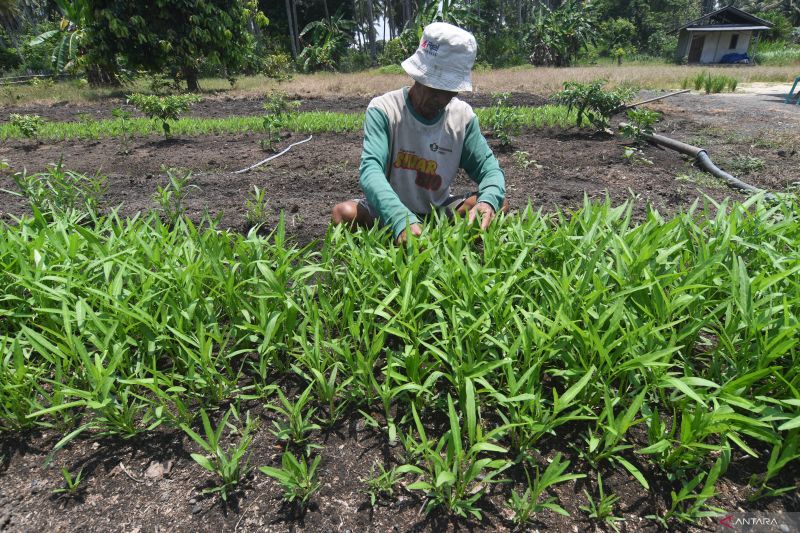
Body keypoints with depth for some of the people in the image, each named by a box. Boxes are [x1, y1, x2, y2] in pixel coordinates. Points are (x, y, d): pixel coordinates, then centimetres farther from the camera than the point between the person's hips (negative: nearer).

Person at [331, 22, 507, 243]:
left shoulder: (463, 116, -6)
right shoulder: (383, 109, -17)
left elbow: (489, 168, -8)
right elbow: (370, 169, -32)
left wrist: (488, 201, -34)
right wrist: (401, 219, -51)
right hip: (388, 213, -2)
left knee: (499, 203, -18)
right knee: (344, 213, -32)